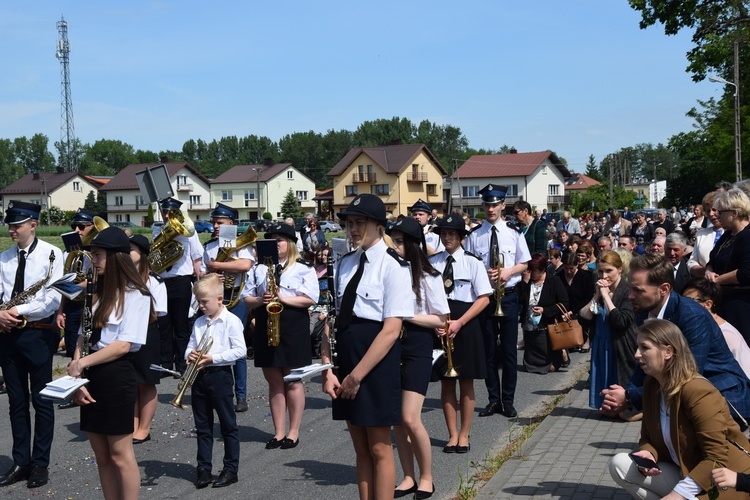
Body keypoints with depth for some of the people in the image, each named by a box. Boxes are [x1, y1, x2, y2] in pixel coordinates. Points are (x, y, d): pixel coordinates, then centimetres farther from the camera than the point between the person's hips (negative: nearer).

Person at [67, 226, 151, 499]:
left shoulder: (135, 295, -9)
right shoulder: (98, 292, 14)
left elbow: (124, 344, -16)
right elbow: (84, 337, 10)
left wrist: (82, 363, -15)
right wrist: (77, 375, -4)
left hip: (116, 376, -8)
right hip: (91, 376, 8)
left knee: (119, 454, 0)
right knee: (101, 455, 12)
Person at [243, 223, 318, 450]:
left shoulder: (304, 268, 2)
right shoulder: (259, 268, 15)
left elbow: (310, 298, -8)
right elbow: (246, 298, 13)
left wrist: (284, 299, -18)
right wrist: (260, 300, -9)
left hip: (293, 327, -4)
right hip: (265, 327, 4)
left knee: (292, 381, 1)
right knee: (274, 382, 9)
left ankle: (293, 433, 12)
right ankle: (279, 433, 16)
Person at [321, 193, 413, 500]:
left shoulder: (392, 266, -9)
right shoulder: (345, 264, 11)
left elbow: (392, 329, -15)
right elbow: (334, 318, 8)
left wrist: (357, 375, -17)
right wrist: (328, 369, -3)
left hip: (377, 361, -6)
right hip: (345, 357, 6)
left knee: (379, 449, 3)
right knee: (360, 449, 14)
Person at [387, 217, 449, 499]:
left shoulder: (428, 277, -8)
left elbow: (440, 319, -7)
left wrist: (408, 316, -18)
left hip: (417, 347, -5)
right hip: (391, 346, 5)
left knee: (410, 419, -9)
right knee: (396, 419, 8)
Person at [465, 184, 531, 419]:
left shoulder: (514, 232, 1)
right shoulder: (474, 235, -2)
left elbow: (523, 264, 7)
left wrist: (509, 271, -13)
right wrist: (483, 274, -17)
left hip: (509, 294, 0)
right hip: (484, 294, 0)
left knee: (509, 349, 5)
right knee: (488, 349, 7)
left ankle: (508, 400, 16)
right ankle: (493, 399, 19)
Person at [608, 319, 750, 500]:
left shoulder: (697, 391, -23)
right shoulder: (651, 387, 3)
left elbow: (717, 459, -23)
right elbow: (648, 437, 11)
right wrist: (647, 454, -14)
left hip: (722, 481, -8)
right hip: (685, 473, 8)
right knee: (620, 464, -9)